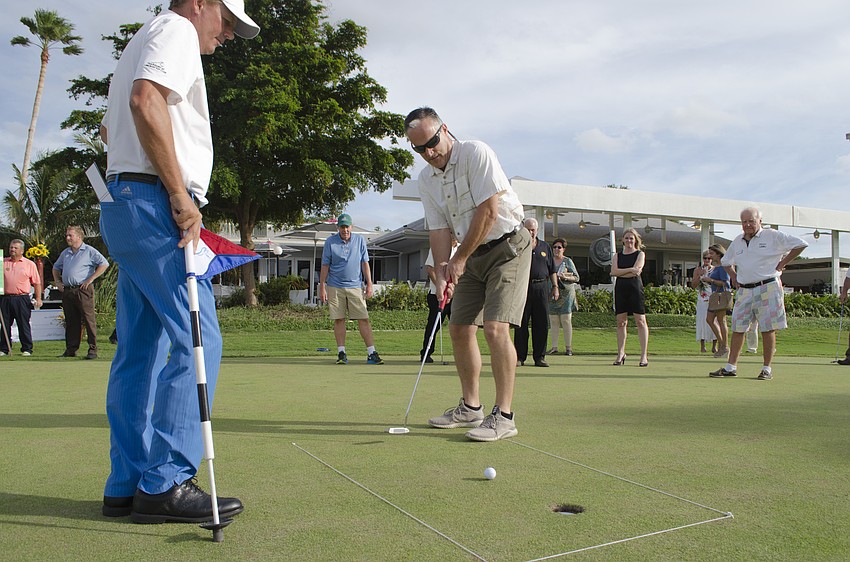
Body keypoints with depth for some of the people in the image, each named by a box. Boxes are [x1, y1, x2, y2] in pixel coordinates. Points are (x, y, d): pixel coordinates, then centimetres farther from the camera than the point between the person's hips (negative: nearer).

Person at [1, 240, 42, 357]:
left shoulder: (30, 264, 6)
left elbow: (37, 283, 5)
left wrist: (38, 298, -2)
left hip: (22, 299, -3)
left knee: (24, 325, 0)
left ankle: (27, 349, 6)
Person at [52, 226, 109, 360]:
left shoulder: (89, 251, -2)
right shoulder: (65, 253, 19)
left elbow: (104, 264, -11)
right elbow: (56, 267, 34)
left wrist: (90, 279, -13)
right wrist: (57, 281, 17)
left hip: (83, 290, -7)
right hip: (67, 291, 7)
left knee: (89, 320, -7)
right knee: (70, 322, 10)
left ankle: (93, 350, -5)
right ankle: (71, 350, 17)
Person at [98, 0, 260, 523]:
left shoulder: (143, 43, 31)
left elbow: (110, 126, 38)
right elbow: (146, 102, -21)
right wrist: (180, 195, -19)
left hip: (124, 202, 10)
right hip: (155, 205, -10)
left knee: (139, 349, 7)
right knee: (196, 339, -11)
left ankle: (127, 486, 11)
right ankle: (166, 483, -8)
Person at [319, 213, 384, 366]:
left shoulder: (360, 240, 6)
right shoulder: (330, 242, 2)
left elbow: (365, 263, 8)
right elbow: (325, 265, 5)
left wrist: (369, 284, 2)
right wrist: (322, 287, 1)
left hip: (355, 286, 0)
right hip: (335, 287, 0)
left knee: (363, 319, -5)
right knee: (339, 320, 1)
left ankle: (371, 353, -4)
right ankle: (341, 353, 9)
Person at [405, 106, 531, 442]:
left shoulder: (476, 153, -17)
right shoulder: (426, 179, 4)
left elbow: (489, 212, -21)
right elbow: (439, 229, 2)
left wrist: (459, 260, -14)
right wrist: (441, 272, -13)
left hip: (508, 246, -7)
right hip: (474, 255, 7)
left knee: (495, 327, -19)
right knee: (459, 328, 5)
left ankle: (504, 415, -12)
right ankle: (470, 407, 19)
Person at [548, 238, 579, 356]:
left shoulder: (567, 261, 4)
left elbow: (576, 278, 2)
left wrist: (565, 277, -14)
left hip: (566, 292, -3)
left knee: (566, 320, -6)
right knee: (553, 321, 0)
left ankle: (568, 347, -1)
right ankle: (554, 347, 3)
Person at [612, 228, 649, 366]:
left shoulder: (640, 254, 5)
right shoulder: (618, 255, 16)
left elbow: (635, 272, -10)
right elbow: (613, 271, -1)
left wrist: (619, 273, -3)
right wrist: (629, 270, -12)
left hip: (635, 287, -4)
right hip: (620, 289, 4)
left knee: (640, 320, -6)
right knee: (621, 321, 4)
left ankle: (644, 355, -4)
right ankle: (621, 353, 11)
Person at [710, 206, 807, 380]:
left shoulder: (772, 236, 0)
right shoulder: (737, 241, 15)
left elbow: (800, 244, 0)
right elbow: (726, 261, 31)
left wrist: (781, 263, -3)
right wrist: (733, 277, 16)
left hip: (767, 289, -5)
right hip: (744, 291, 5)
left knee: (768, 329, -2)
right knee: (737, 328, 3)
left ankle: (767, 369, 6)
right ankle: (731, 367, 8)